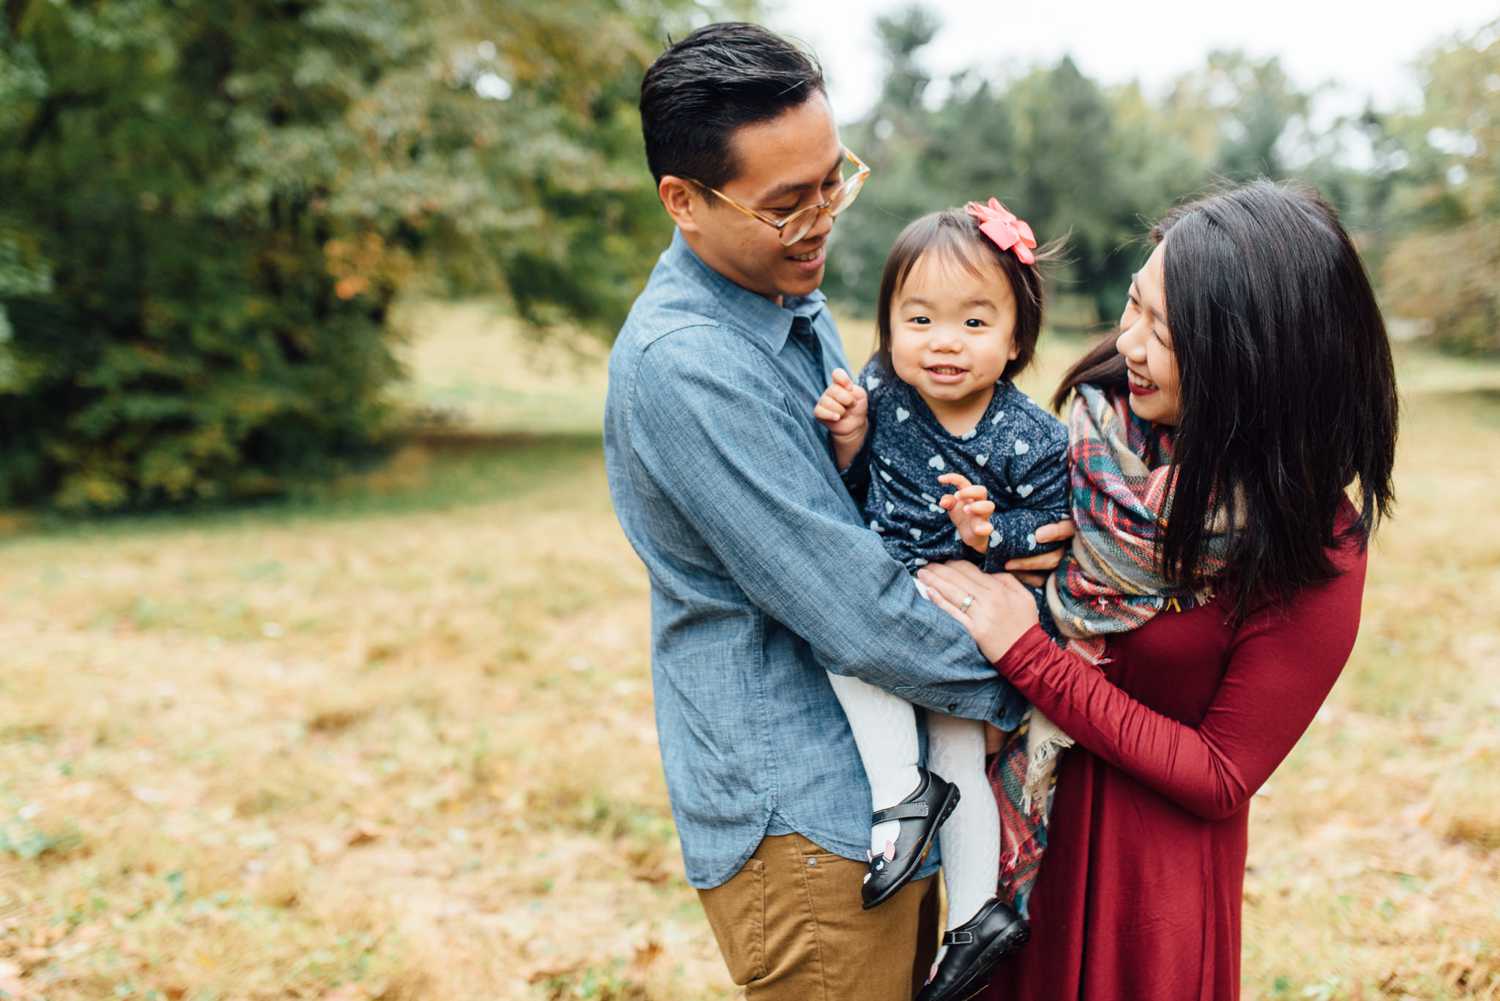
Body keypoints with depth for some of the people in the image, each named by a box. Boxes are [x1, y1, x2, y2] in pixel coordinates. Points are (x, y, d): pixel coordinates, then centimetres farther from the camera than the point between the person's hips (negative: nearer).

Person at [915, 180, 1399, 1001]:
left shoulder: (1310, 554, -24)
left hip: (1152, 856, -4)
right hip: (1026, 793, 5)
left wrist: (1027, 654, -24)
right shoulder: (1102, 418, -11)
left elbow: (1222, 778, -19)